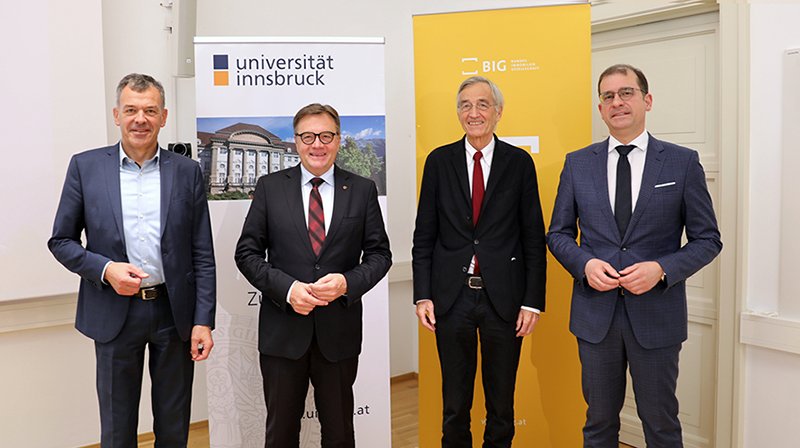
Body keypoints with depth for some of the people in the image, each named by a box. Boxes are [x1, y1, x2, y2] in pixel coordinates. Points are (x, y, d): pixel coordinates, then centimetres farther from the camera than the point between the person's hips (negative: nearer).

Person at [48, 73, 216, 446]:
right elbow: (60, 241, 4)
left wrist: (204, 321, -4)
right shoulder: (85, 166, 0)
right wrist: (105, 269, -14)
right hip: (114, 313, 0)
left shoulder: (187, 171, 1)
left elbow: (202, 255, 1)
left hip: (175, 312, 1)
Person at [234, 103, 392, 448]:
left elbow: (379, 253, 3)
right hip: (282, 330, 0)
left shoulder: (362, 190, 2)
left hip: (339, 331, 0)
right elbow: (247, 252, 0)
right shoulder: (270, 187, 1)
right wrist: (287, 288, -15)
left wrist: (348, 282, -16)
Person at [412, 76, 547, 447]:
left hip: (503, 296, 0)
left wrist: (533, 300, -4)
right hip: (452, 296, 1)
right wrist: (422, 295, -2)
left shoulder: (519, 163, 1)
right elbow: (424, 235, 4)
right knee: (454, 402, 13)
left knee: (501, 402, 13)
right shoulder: (439, 161, 3)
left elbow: (534, 238, 1)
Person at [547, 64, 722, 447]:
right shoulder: (577, 163, 4)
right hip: (595, 313, 2)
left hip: (656, 314, -1)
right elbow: (558, 234, 8)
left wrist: (662, 269, -17)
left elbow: (707, 239, 0)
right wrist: (585, 264, -12)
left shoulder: (683, 162, -1)